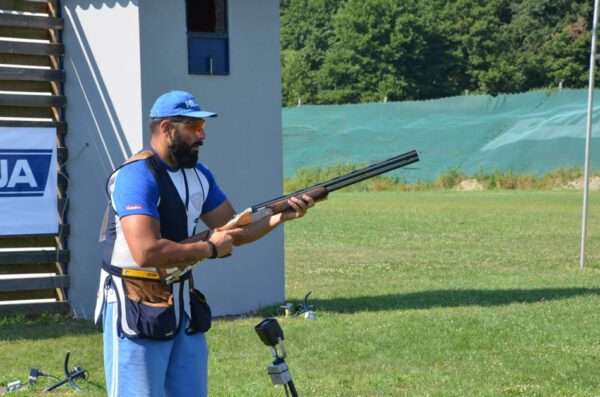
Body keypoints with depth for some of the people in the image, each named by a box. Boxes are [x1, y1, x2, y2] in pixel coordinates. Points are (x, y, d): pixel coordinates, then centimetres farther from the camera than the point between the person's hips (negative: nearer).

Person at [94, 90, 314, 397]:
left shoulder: (198, 174, 9)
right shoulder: (137, 175, -19)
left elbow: (233, 231, 12)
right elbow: (146, 252, -30)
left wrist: (281, 216, -5)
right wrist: (210, 248, -18)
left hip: (183, 303, 8)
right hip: (135, 310, -8)